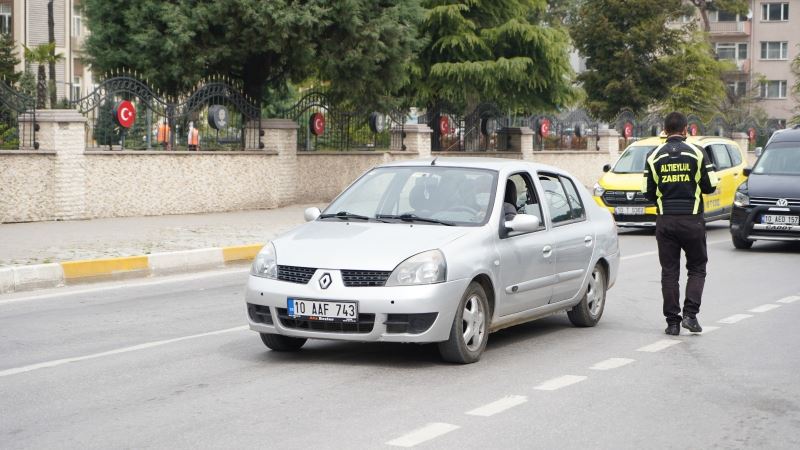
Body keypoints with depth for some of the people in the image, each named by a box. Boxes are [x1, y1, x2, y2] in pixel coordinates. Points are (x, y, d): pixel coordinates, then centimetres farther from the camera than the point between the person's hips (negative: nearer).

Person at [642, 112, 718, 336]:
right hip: (692, 220, -1)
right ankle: (690, 314, -3)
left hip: (665, 221, 1)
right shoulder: (697, 153, -3)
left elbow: (648, 192, 2)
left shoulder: (654, 156, 1)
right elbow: (711, 186, -2)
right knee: (697, 268, 12)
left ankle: (672, 321, 5)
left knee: (669, 272, 6)